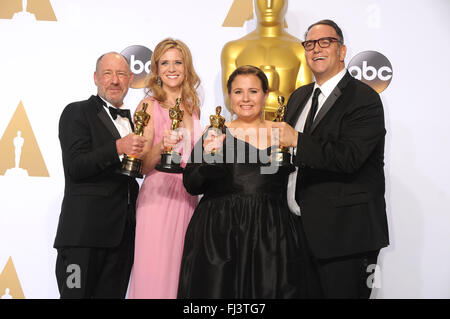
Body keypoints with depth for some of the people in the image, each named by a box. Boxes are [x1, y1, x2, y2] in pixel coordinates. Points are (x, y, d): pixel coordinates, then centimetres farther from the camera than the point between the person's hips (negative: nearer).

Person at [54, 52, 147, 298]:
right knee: (77, 293, -4)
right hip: (85, 231, -6)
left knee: (113, 293, 9)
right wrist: (118, 147, -24)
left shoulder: (132, 120, 19)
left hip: (123, 232, 6)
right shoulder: (76, 113, -2)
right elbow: (75, 167, -13)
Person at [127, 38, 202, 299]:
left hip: (188, 198, 5)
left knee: (182, 272, 8)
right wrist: (161, 146, -24)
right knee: (156, 274, -3)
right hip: (158, 197, -5)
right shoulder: (149, 106, -3)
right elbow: (142, 166, -8)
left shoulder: (193, 107, 12)